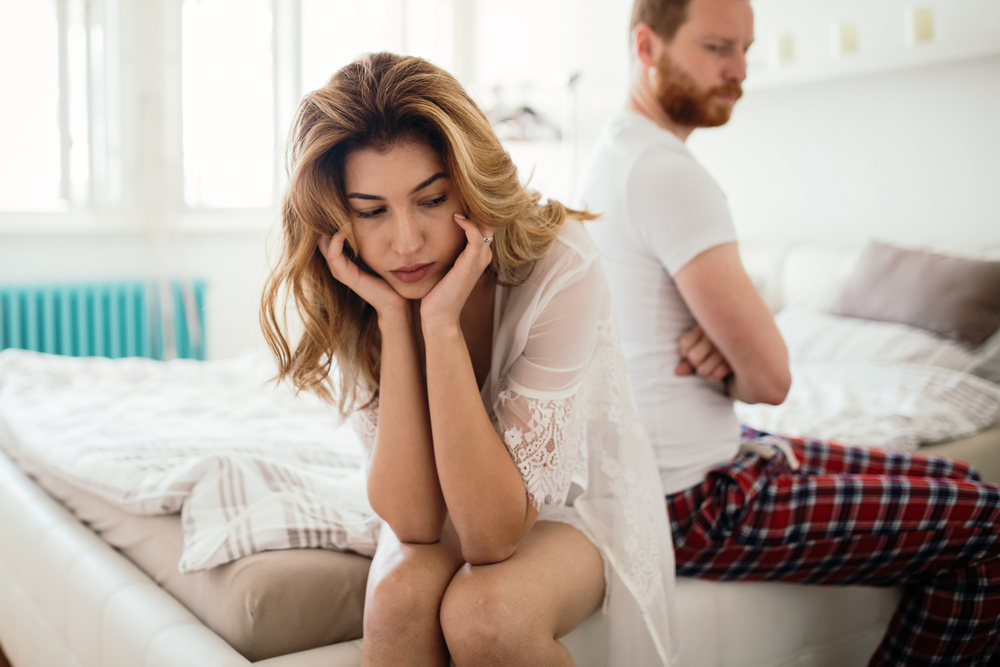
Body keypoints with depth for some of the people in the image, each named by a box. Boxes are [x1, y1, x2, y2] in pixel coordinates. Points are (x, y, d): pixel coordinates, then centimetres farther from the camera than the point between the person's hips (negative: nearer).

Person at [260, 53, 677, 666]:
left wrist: (442, 322, -38)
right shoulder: (349, 305, -17)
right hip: (450, 502, 2)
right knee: (401, 596, -31)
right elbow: (415, 521, -25)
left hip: (575, 503, -1)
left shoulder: (559, 265, -29)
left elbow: (491, 536, -30)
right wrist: (395, 320, -32)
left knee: (483, 611, -30)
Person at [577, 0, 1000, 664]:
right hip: (696, 507, -10)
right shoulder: (668, 172, -22)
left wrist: (715, 353, -9)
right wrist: (729, 368, -2)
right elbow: (770, 377, -23)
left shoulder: (615, 155, 10)